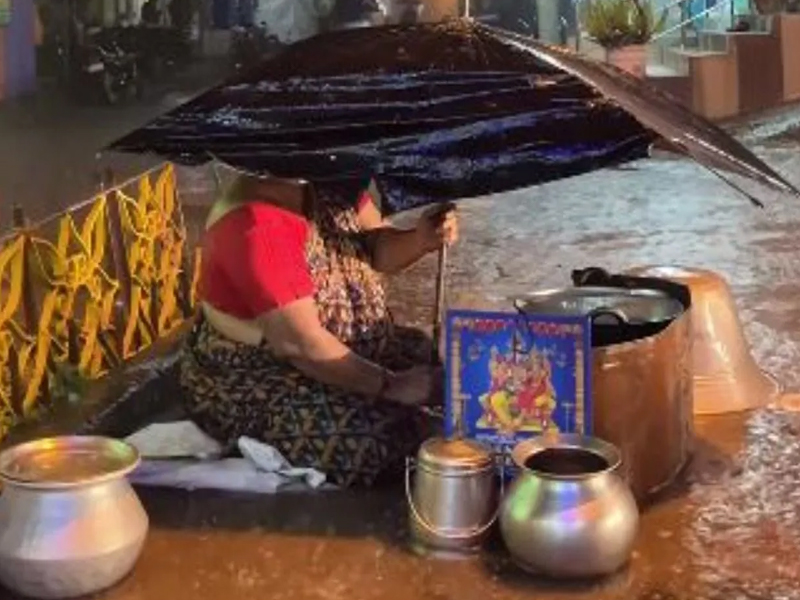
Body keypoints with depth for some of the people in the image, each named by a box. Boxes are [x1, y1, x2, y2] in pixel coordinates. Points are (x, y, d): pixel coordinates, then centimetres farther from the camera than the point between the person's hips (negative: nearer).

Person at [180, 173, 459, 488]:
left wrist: (422, 239, -22)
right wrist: (391, 386, -25)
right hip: (253, 387, -9)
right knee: (384, 435, -25)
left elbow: (377, 250, -1)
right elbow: (299, 344, -30)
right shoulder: (255, 225, -30)